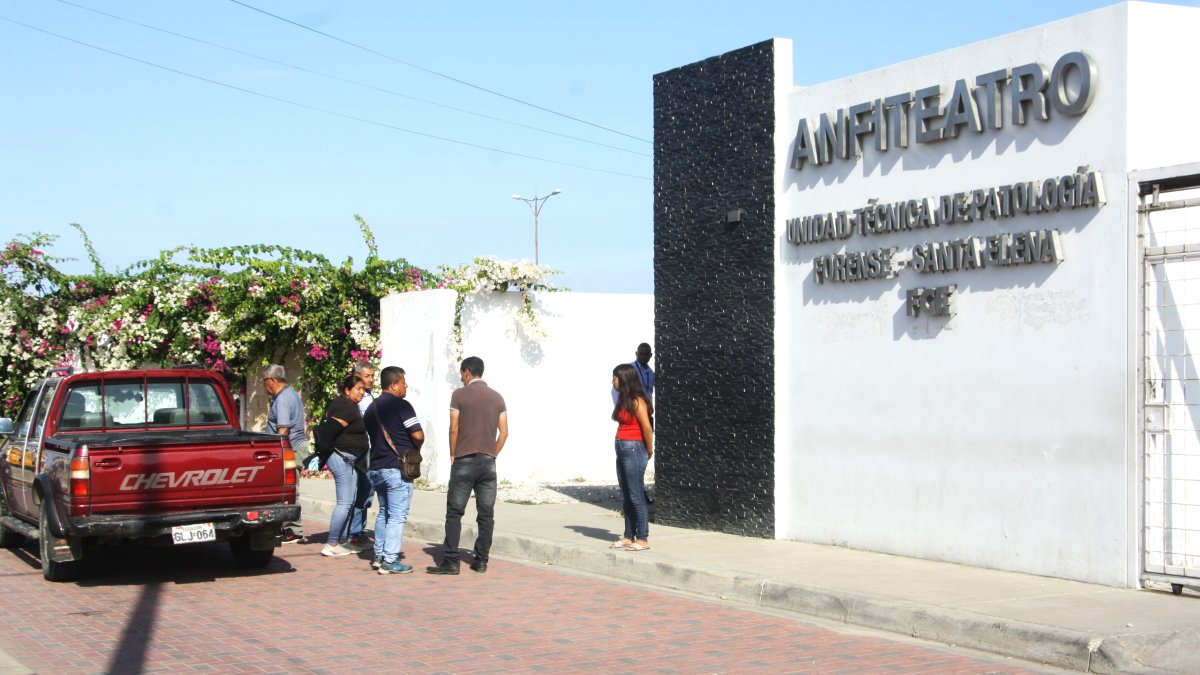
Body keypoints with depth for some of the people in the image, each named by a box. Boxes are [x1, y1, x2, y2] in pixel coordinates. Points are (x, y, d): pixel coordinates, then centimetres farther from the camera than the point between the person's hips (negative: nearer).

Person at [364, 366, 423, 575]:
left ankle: (379, 556, 21)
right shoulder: (401, 406, -12)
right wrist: (415, 449, 2)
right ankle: (390, 561, -6)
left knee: (383, 513, 19)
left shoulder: (371, 408, 14)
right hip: (397, 469, -8)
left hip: (376, 468, 8)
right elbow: (418, 435, -18)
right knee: (397, 516, -4)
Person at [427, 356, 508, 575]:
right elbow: (504, 432, 5)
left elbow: (454, 429, -6)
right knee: (486, 514, 6)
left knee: (454, 512, 0)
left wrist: (453, 455, 5)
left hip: (464, 461, -4)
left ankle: (451, 561, -4)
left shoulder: (459, 395, -3)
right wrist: (492, 455, 14)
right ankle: (481, 561, 7)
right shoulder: (497, 397, 9)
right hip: (488, 462, 4)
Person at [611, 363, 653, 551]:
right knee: (626, 496, 11)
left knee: (636, 496, -6)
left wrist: (649, 451, -6)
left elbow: (647, 428, -16)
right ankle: (628, 537, 17)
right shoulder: (623, 399, 12)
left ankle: (643, 539, -2)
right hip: (622, 449, 9)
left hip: (633, 450, -9)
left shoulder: (636, 401, -15)